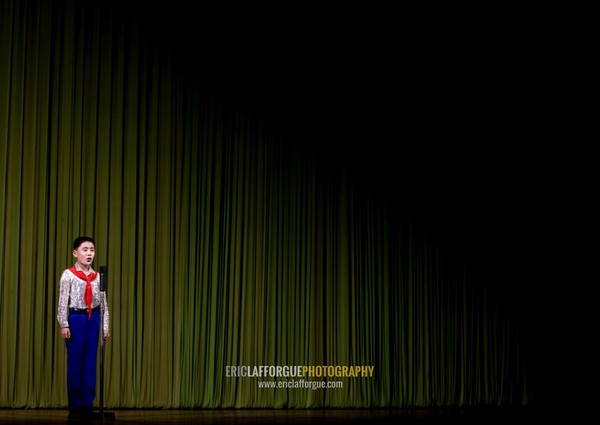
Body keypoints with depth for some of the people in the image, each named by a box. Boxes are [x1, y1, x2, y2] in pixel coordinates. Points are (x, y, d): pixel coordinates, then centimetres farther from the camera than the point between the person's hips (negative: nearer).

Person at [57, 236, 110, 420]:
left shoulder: (97, 276, 8)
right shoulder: (68, 275, -4)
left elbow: (103, 303, 9)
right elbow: (63, 302, -6)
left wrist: (105, 326, 5)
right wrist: (64, 325, -11)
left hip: (94, 319, 4)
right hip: (76, 318, -4)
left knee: (90, 363, 5)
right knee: (75, 362, 1)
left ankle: (87, 406, 12)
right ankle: (75, 407, 10)